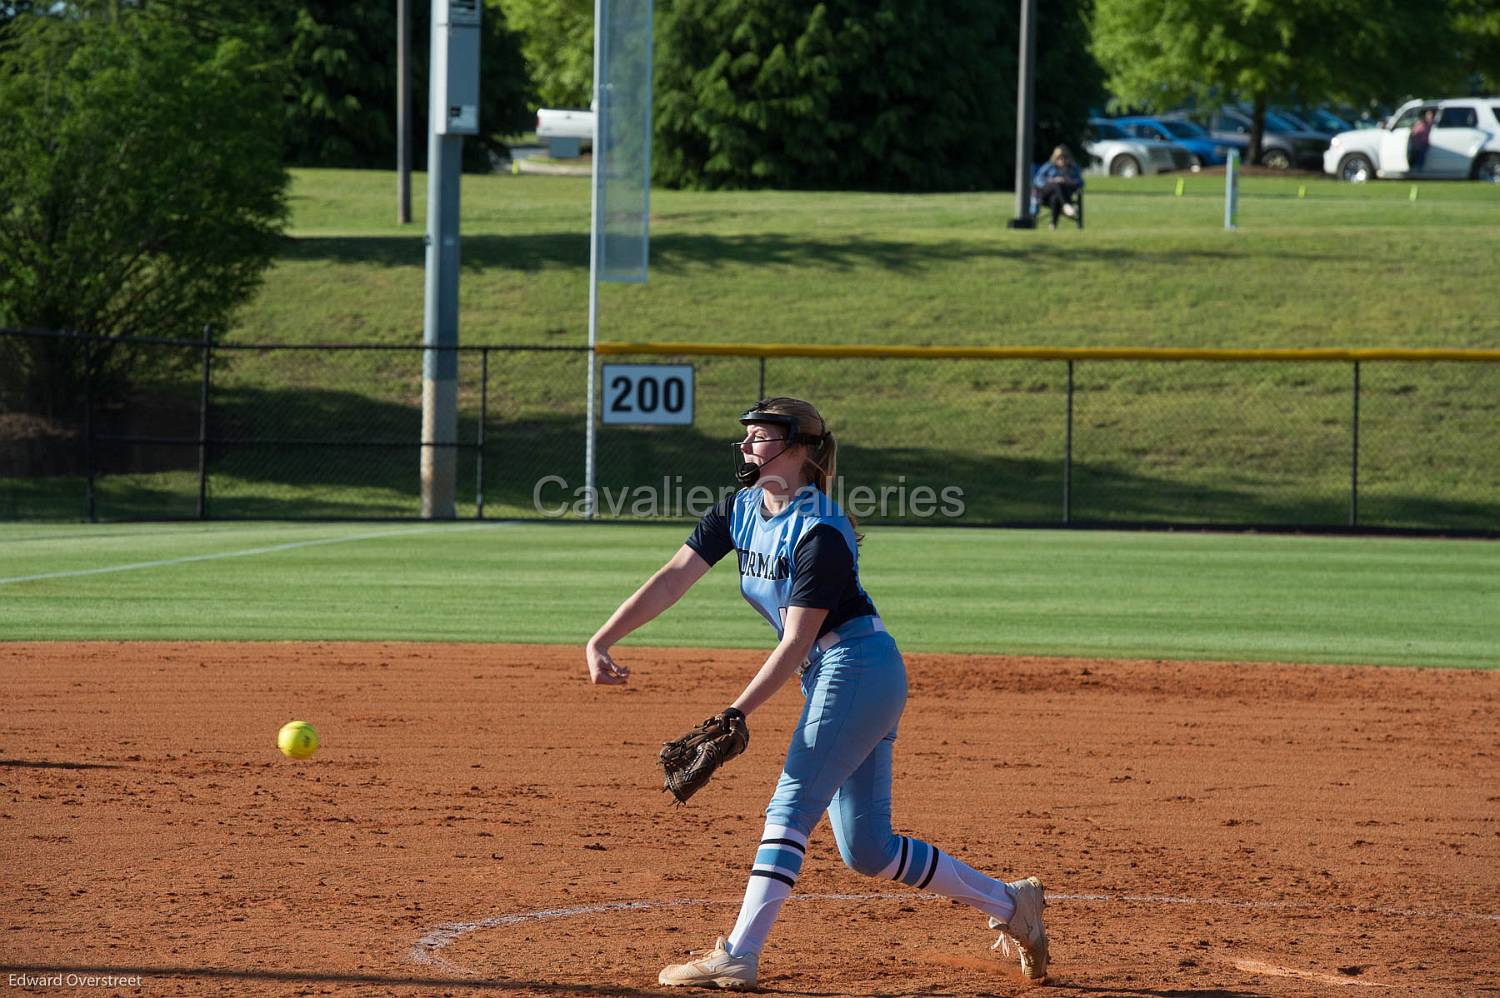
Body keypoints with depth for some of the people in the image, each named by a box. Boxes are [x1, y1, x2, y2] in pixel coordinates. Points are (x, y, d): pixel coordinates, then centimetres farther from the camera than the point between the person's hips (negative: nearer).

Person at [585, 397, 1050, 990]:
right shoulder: (739, 511, 7)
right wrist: (600, 641, -11)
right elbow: (672, 579, 0)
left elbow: (796, 643, -21)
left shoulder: (821, 534, -19)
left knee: (791, 807, -17)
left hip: (859, 667, -9)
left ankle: (737, 957, -22)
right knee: (866, 849, 8)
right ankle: (1008, 902, 19)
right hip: (827, 677, 9)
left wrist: (735, 716, -26)